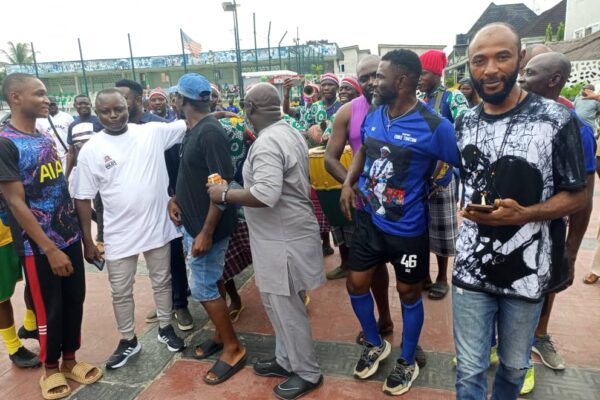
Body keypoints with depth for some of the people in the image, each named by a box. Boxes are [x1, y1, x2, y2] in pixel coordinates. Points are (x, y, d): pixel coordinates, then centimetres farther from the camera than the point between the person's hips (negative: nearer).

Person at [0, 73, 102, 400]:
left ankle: (70, 360, 34)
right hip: (39, 246, -6)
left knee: (74, 301, 14)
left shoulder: (47, 139, 8)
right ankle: (50, 368, 31)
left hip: (70, 236, 7)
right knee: (49, 310, 9)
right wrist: (50, 249, -18)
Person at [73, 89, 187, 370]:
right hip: (118, 235, 0)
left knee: (162, 282, 17)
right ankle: (128, 341, 36)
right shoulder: (91, 150, -6)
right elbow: (83, 199, -2)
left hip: (157, 227, 1)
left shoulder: (153, 132, -4)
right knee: (121, 292, 14)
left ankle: (165, 328, 40)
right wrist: (87, 241, -2)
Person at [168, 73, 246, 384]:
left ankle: (233, 349, 15)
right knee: (205, 284, 18)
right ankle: (221, 334, 35)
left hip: (207, 228, -9)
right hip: (191, 223, 9)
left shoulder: (210, 132, -20)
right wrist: (176, 199, 6)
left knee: (203, 289, -1)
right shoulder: (193, 129, 9)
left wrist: (206, 232, -25)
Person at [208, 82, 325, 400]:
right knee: (281, 304, 20)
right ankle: (286, 360, 36)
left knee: (285, 307, 5)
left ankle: (307, 373, 23)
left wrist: (224, 194, -17)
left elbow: (266, 195, -31)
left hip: (283, 238, -10)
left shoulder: (267, 143, -21)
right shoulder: (290, 133, 10)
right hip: (286, 233, 10)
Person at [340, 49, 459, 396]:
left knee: (409, 293, 13)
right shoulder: (373, 116, 0)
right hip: (370, 221, 6)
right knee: (356, 284, 14)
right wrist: (349, 182, 2)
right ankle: (375, 344, 41)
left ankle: (408, 363, 38)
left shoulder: (435, 127, -19)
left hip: (409, 229, -5)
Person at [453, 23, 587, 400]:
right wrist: (471, 209, 1)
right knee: (469, 369, 11)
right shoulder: (465, 123, 1)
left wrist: (523, 215, -23)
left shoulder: (558, 120, -11)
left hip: (528, 270, -2)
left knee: (514, 365, 20)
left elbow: (577, 196, -7)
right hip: (471, 267, 2)